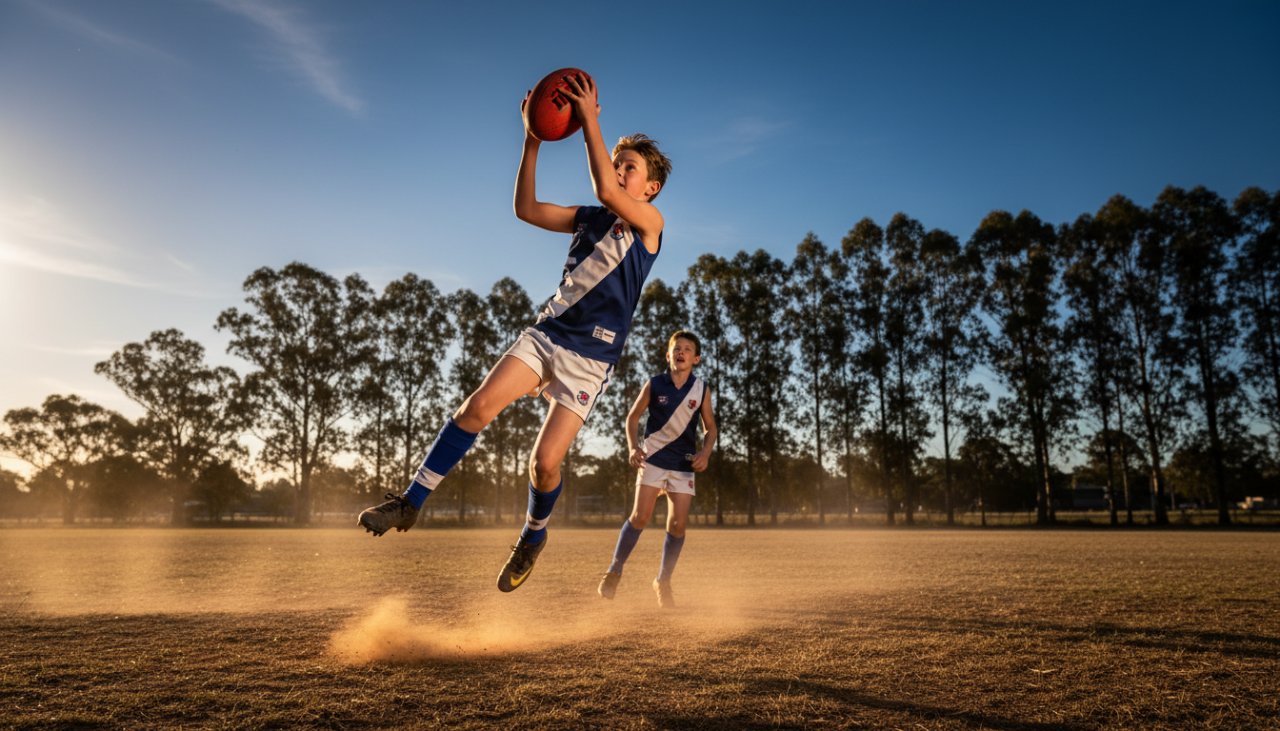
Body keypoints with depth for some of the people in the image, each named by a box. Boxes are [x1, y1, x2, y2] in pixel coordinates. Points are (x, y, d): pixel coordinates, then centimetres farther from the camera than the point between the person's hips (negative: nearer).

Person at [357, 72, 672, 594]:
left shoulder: (649, 222, -1)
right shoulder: (588, 218, 18)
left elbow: (605, 190, -20)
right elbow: (526, 209, 14)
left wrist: (590, 120, -15)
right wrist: (533, 140, 7)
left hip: (591, 357, -5)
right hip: (545, 334, 5)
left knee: (545, 463, -11)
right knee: (479, 404, -17)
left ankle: (533, 537, 19)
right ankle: (410, 503, -10)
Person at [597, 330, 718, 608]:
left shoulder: (701, 389, 1)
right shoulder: (654, 385, -3)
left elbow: (710, 427, 9)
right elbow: (632, 416, 6)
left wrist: (706, 452, -9)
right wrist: (633, 447, -8)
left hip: (684, 464, 2)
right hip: (653, 458, -2)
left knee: (678, 524, -2)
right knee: (641, 516, -11)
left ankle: (663, 581, 15)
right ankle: (614, 572, 3)